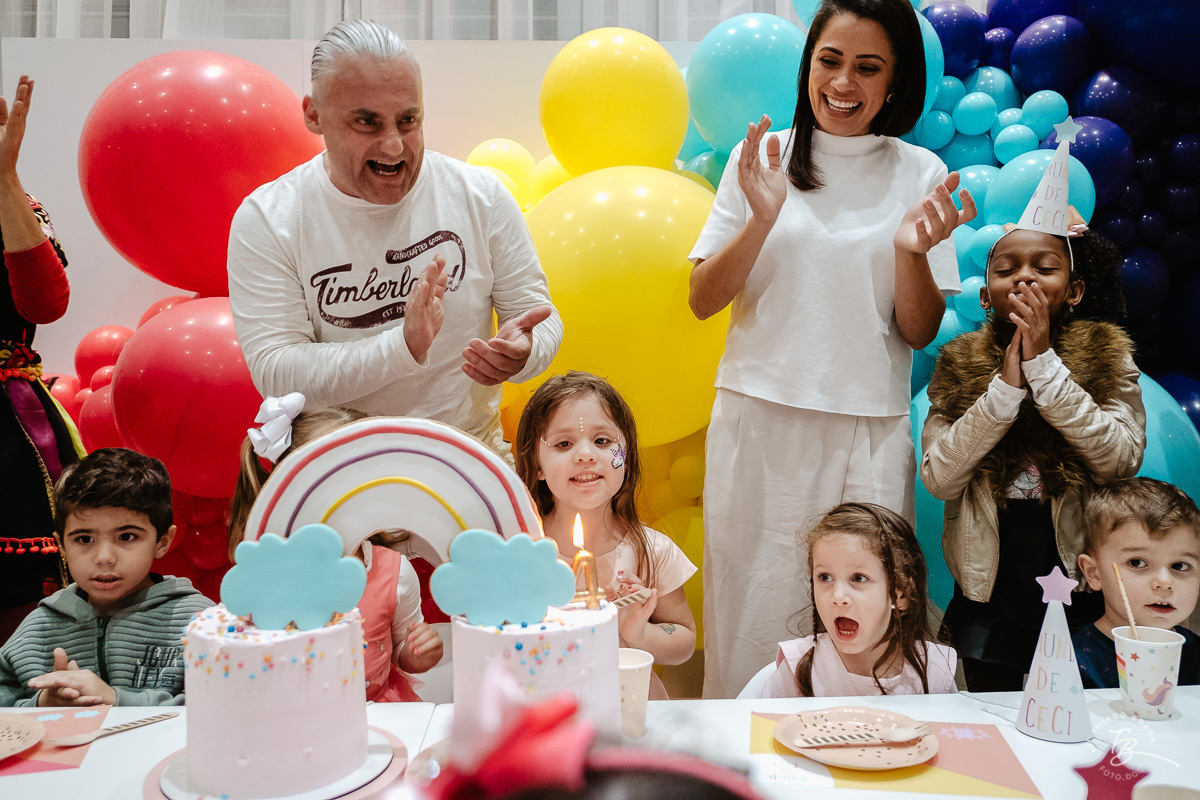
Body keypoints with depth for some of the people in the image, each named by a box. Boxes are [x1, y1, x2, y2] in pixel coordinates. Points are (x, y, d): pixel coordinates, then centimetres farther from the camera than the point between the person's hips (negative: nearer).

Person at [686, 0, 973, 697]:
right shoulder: (761, 156, 4)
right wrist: (762, 219, -13)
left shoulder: (922, 175, 5)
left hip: (871, 430, 1)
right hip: (760, 420, 0)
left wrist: (911, 249, -14)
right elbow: (702, 300, 1)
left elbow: (920, 332, 4)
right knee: (751, 617, 6)